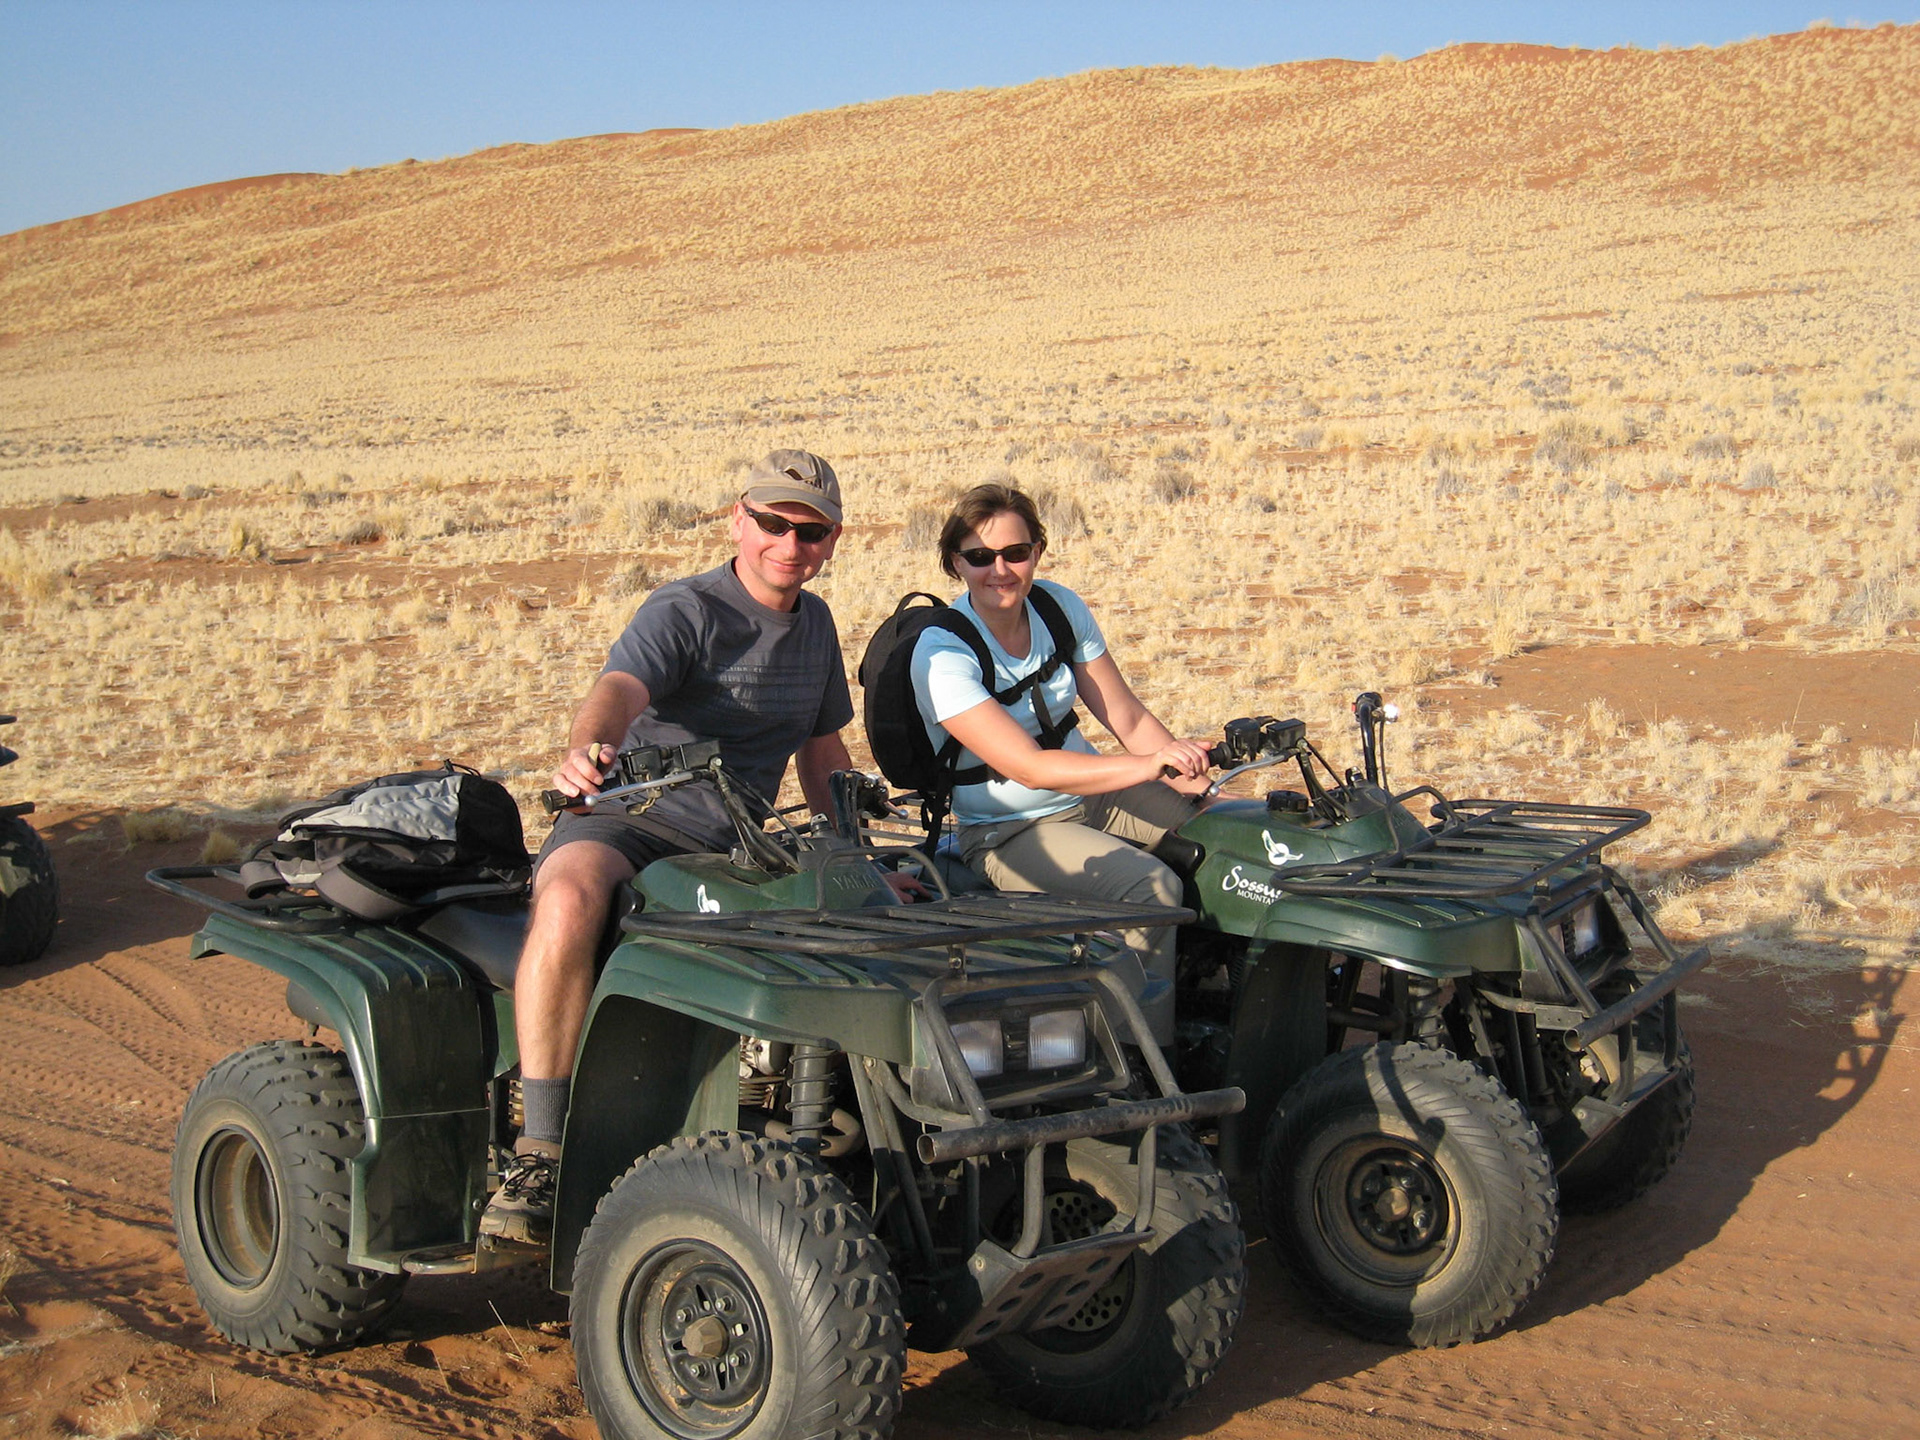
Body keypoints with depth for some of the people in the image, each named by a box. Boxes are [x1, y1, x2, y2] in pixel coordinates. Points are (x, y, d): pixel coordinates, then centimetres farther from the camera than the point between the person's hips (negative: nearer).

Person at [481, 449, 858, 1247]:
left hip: (728, 851, 6)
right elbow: (618, 689, -30)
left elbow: (822, 752, 24)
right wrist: (585, 752, -53)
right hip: (624, 824, -6)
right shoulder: (683, 611, -10)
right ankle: (538, 1153, -32)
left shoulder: (815, 624, 13)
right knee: (569, 904, -39)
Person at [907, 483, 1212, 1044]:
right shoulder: (942, 653, -20)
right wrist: (1148, 766, -40)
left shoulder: (1059, 607, -1)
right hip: (1008, 831, -6)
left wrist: (1191, 771, -19)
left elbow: (1129, 718, 0)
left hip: (1091, 794, 6)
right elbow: (1027, 766, -29)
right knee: (1152, 889, -29)